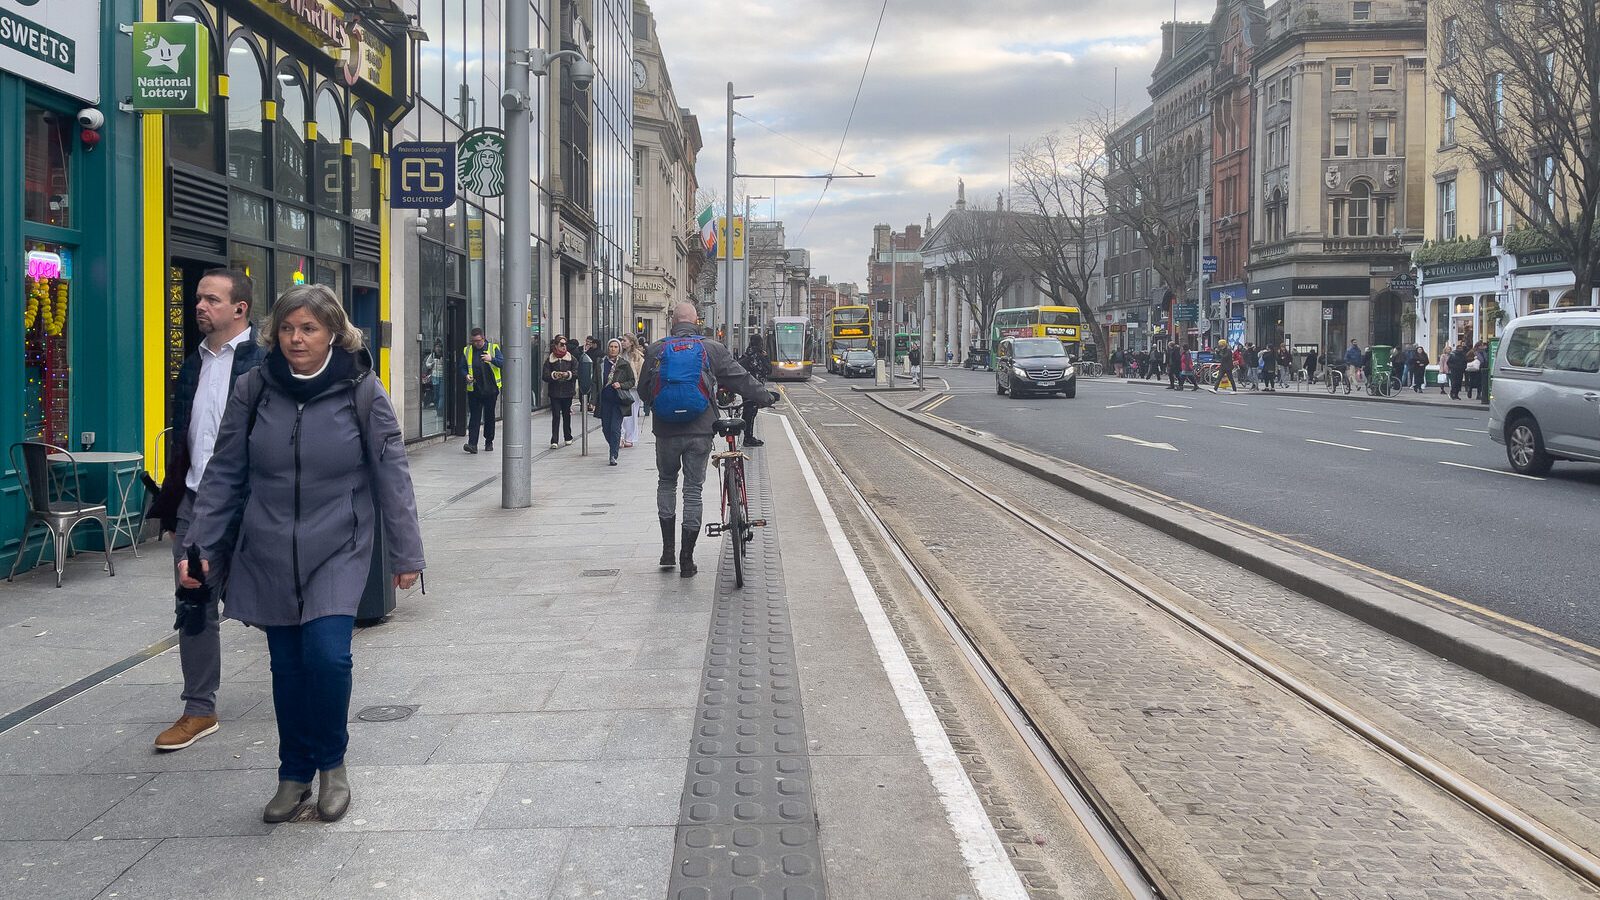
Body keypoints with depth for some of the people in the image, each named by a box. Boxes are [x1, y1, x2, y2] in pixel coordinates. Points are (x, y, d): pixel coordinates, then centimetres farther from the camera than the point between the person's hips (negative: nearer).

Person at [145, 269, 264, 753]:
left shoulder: (266, 362, -10)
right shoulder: (194, 364, 13)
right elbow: (181, 440, 18)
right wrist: (170, 509, 16)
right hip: (196, 502, 7)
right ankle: (199, 710, 18)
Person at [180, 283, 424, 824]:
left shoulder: (361, 390, -6)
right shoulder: (254, 390, 0)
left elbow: (391, 474, -2)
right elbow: (224, 474, 6)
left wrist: (405, 553, -2)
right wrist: (200, 545, 1)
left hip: (338, 551, -2)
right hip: (267, 555, 3)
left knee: (327, 654, -16)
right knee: (287, 666, 8)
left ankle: (332, 763, 9)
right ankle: (294, 775, 26)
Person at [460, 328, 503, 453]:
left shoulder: (493, 348, 2)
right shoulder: (467, 350, 7)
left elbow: (502, 362, -5)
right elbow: (463, 367, 12)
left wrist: (491, 359, -23)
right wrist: (467, 375, -8)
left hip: (490, 389, 0)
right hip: (474, 390, 1)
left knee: (489, 416, 10)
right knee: (474, 417, -6)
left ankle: (489, 442, 24)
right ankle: (472, 444, -10)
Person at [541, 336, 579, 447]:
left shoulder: (571, 358, 6)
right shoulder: (549, 359, 2)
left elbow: (576, 373, -1)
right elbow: (545, 377, -3)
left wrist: (568, 374, -18)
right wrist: (554, 375, -20)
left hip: (567, 392, 2)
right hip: (554, 392, -2)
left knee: (567, 415, 11)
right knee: (556, 416, -8)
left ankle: (568, 438, 26)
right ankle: (554, 441, -10)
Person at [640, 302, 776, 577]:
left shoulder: (656, 350, 1)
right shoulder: (712, 349, -1)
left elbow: (643, 387, 10)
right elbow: (741, 379, 4)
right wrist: (766, 398, 19)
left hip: (666, 431, 1)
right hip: (700, 431, -1)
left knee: (666, 482, 20)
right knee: (693, 488, 6)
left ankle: (667, 550, 14)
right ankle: (687, 560, 7)